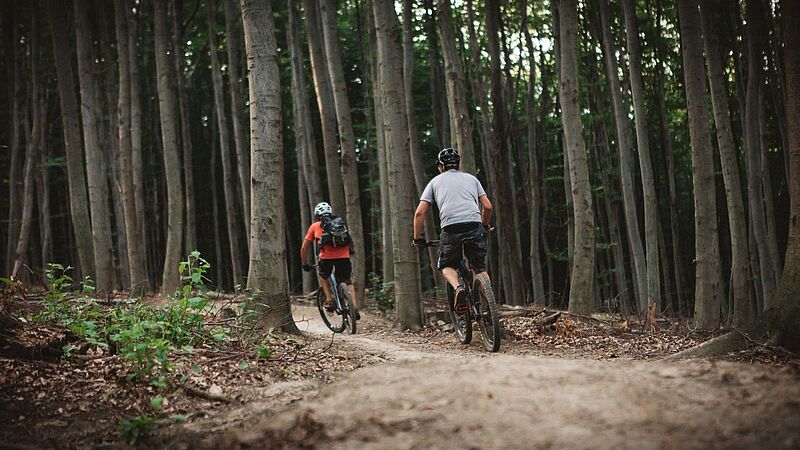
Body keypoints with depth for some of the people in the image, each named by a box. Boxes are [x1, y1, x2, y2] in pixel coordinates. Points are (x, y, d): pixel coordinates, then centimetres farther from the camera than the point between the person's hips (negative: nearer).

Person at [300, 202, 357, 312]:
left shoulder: (315, 226, 23)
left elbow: (304, 248, 25)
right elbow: (350, 243, 33)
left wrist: (305, 265, 35)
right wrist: (350, 251, 50)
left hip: (327, 257, -1)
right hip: (344, 256, 1)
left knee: (322, 276, 27)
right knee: (348, 282, 17)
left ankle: (329, 299, 12)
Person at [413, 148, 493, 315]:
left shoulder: (435, 181, 21)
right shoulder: (471, 178, 25)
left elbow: (420, 213, 12)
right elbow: (488, 207, 17)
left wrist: (417, 238, 23)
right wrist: (484, 226, 35)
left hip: (450, 228, -1)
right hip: (475, 226, 1)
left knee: (447, 266, 20)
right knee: (479, 268, 17)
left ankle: (458, 288, -10)